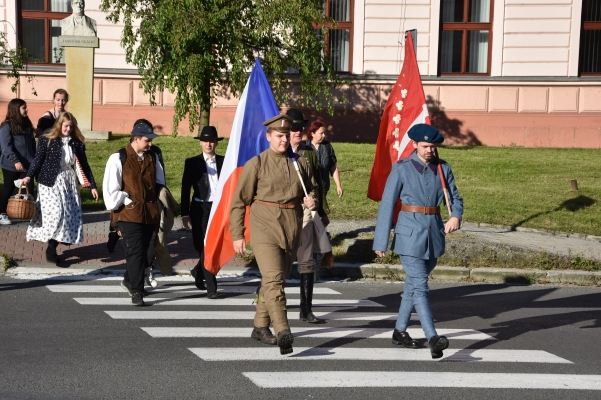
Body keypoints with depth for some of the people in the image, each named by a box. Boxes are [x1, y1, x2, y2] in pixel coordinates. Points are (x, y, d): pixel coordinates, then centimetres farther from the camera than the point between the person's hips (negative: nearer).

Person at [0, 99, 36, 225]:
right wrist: (15, 161, -24)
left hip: (27, 164, 6)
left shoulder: (27, 125, 11)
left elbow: (32, 144, 15)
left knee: (29, 189, 4)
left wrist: (35, 159, 11)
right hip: (11, 165, -6)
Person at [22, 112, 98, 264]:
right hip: (51, 182, -5)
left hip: (70, 182, 5)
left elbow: (84, 165, 10)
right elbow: (38, 159, -4)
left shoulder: (77, 143, 7)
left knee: (70, 215, -1)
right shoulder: (47, 140, -2)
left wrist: (92, 186, 6)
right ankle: (51, 250, -2)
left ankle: (53, 247, 9)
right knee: (55, 214, -13)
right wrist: (29, 176, -19)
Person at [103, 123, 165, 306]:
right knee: (136, 251, -12)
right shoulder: (118, 159, -8)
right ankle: (137, 292, -8)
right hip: (129, 213, -6)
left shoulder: (153, 158, 10)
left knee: (142, 250, 15)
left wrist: (155, 201, 9)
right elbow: (111, 187, -9)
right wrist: (126, 202, -12)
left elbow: (159, 182, 20)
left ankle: (129, 280, 37)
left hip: (149, 213, 6)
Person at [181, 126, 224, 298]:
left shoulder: (223, 161, 8)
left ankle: (198, 272, 33)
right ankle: (211, 287, -2)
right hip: (200, 209, -2)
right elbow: (185, 189, 2)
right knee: (204, 247, -5)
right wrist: (185, 213, -2)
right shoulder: (192, 162, 3)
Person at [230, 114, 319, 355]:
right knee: (273, 279, -17)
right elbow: (239, 201, -2)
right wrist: (237, 235, -5)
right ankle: (283, 333, -25)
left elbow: (312, 188, 24)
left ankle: (261, 327, 28)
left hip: (292, 231, 5)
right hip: (264, 229, -5)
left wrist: (313, 200, -2)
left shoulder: (299, 163, 9)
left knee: (277, 279, 13)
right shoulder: (256, 164, -3)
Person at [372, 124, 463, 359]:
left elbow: (455, 197, 10)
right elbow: (387, 205, -6)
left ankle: (400, 331, 29)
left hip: (434, 234, 5)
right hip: (410, 235, -5)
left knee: (413, 285, 16)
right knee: (420, 286, -13)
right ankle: (433, 339, -21)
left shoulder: (443, 168, 6)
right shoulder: (401, 169, -7)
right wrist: (380, 242, -7)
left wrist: (456, 216, -14)